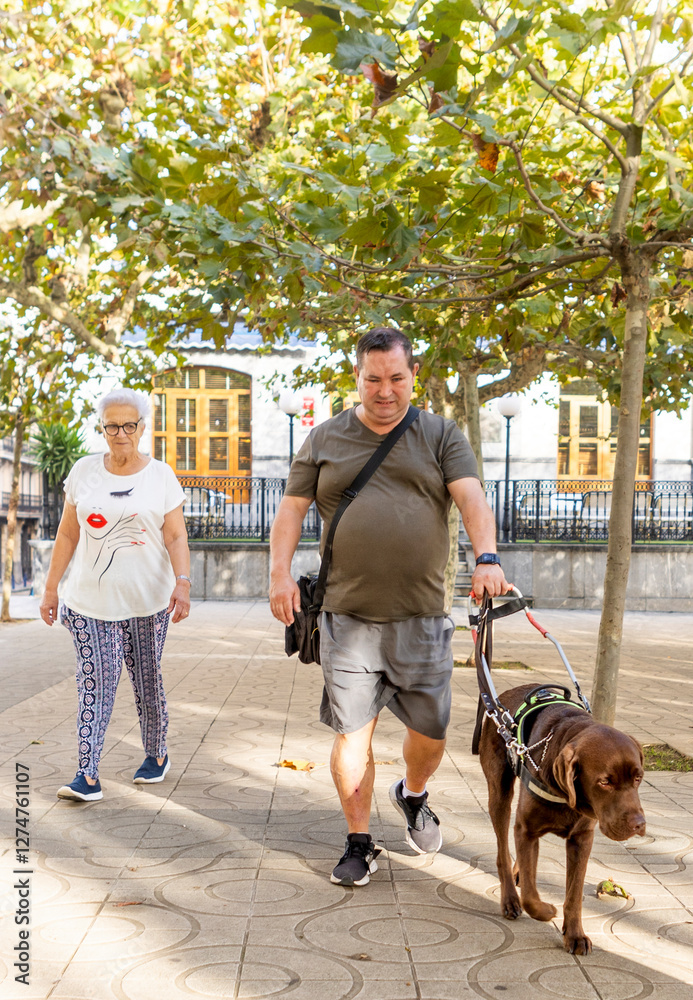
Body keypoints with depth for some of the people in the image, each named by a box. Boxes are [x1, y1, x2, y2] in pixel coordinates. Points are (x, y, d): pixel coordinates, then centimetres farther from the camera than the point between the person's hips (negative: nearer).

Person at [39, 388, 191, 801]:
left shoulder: (161, 476, 2)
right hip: (90, 600, 1)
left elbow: (176, 537, -3)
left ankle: (157, 754, 28)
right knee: (94, 683, -7)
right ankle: (88, 776, -8)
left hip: (146, 601, -1)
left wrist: (183, 583, -18)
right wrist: (51, 588, 9)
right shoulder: (84, 471, 6)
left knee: (148, 682, 8)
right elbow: (68, 534, 10)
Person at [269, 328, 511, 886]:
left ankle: (413, 796, 39)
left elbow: (472, 499, -8)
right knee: (353, 732, 2)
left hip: (421, 615, 0)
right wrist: (281, 572, -5)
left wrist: (486, 558, -26)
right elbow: (291, 510, 10)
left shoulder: (441, 436, 6)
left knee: (431, 729, 7)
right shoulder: (325, 440, 9)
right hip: (347, 615, 0)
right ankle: (359, 844, 18)